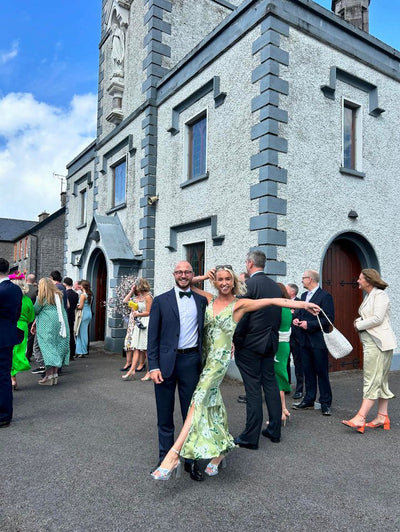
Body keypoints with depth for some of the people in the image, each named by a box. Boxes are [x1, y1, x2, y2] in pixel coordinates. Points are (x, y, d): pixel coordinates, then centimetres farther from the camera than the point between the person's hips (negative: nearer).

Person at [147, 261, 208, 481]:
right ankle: (165, 458, 30)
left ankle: (191, 460, 27)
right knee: (165, 414, 12)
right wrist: (153, 366, -8)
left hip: (191, 361, 1)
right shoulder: (161, 301, 0)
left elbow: (204, 331, 12)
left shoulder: (201, 300, 7)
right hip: (166, 362, -1)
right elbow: (153, 336, -1)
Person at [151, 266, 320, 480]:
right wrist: (203, 277, 1)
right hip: (204, 355, 5)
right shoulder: (210, 299, 8)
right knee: (211, 402, 12)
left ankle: (173, 455, -14)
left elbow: (273, 301, -8)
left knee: (199, 401, -14)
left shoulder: (239, 304, -4)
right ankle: (218, 451, 29)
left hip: (219, 358, -5)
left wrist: (302, 304, -13)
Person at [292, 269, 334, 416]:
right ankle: (309, 400, 25)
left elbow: (329, 318, -16)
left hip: (318, 340, -7)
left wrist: (309, 324, -20)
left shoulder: (325, 296, -11)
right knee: (308, 371, 14)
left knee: (322, 372, 2)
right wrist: (296, 318, 1)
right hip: (305, 340, 7)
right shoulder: (304, 295, 14)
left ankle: (325, 403, 14)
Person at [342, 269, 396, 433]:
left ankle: (360, 418, -9)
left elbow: (377, 318, -20)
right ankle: (382, 417, 20)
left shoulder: (380, 295, -11)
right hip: (371, 343, 10)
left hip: (378, 343, -10)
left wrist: (359, 325, -9)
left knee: (372, 381, -9)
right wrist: (359, 321, 2)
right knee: (380, 380, 13)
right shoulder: (369, 296, 18)